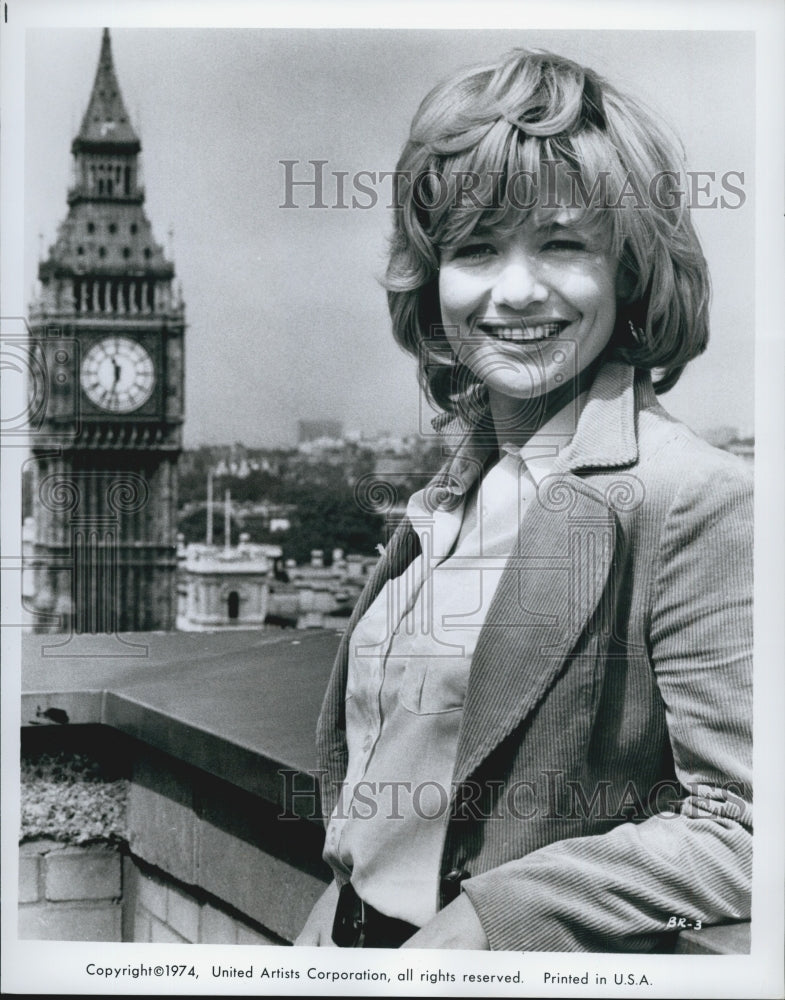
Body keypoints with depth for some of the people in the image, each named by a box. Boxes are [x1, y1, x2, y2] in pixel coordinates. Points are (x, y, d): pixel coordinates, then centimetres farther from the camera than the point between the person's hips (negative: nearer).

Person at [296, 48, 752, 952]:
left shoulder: (695, 498, -19)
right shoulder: (446, 496, 4)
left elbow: (741, 830, -20)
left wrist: (492, 918, -22)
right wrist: (334, 925, 2)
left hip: (511, 965, -6)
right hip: (354, 931, 7)